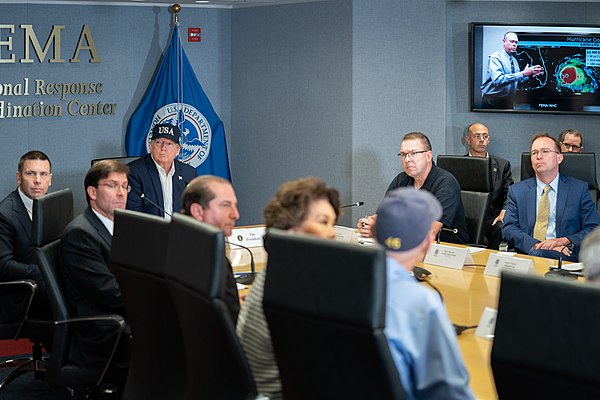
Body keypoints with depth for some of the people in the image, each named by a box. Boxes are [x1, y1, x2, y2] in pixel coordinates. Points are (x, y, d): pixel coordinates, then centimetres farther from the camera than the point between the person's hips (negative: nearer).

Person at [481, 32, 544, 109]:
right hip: (492, 101, -7)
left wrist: (530, 74, -1)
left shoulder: (514, 61, 10)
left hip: (508, 101, 7)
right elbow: (497, 79, -29)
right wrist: (523, 74, -31)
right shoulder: (495, 57, -14)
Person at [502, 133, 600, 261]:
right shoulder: (517, 191, 16)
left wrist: (564, 241, -12)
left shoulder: (579, 188, 12)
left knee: (539, 254, -36)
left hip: (565, 256, -2)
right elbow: (508, 228, 4)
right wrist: (536, 245, -15)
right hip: (526, 253, 2)